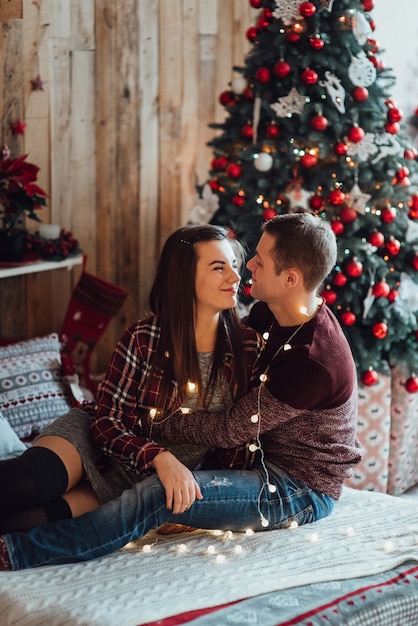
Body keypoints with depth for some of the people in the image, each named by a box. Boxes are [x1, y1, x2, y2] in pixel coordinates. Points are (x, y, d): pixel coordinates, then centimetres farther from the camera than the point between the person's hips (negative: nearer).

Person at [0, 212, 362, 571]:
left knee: (161, 495, -28)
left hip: (303, 493, -10)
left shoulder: (313, 363, -29)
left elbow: (230, 430, -20)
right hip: (268, 464, 10)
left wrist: (155, 423, -9)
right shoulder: (271, 314, 0)